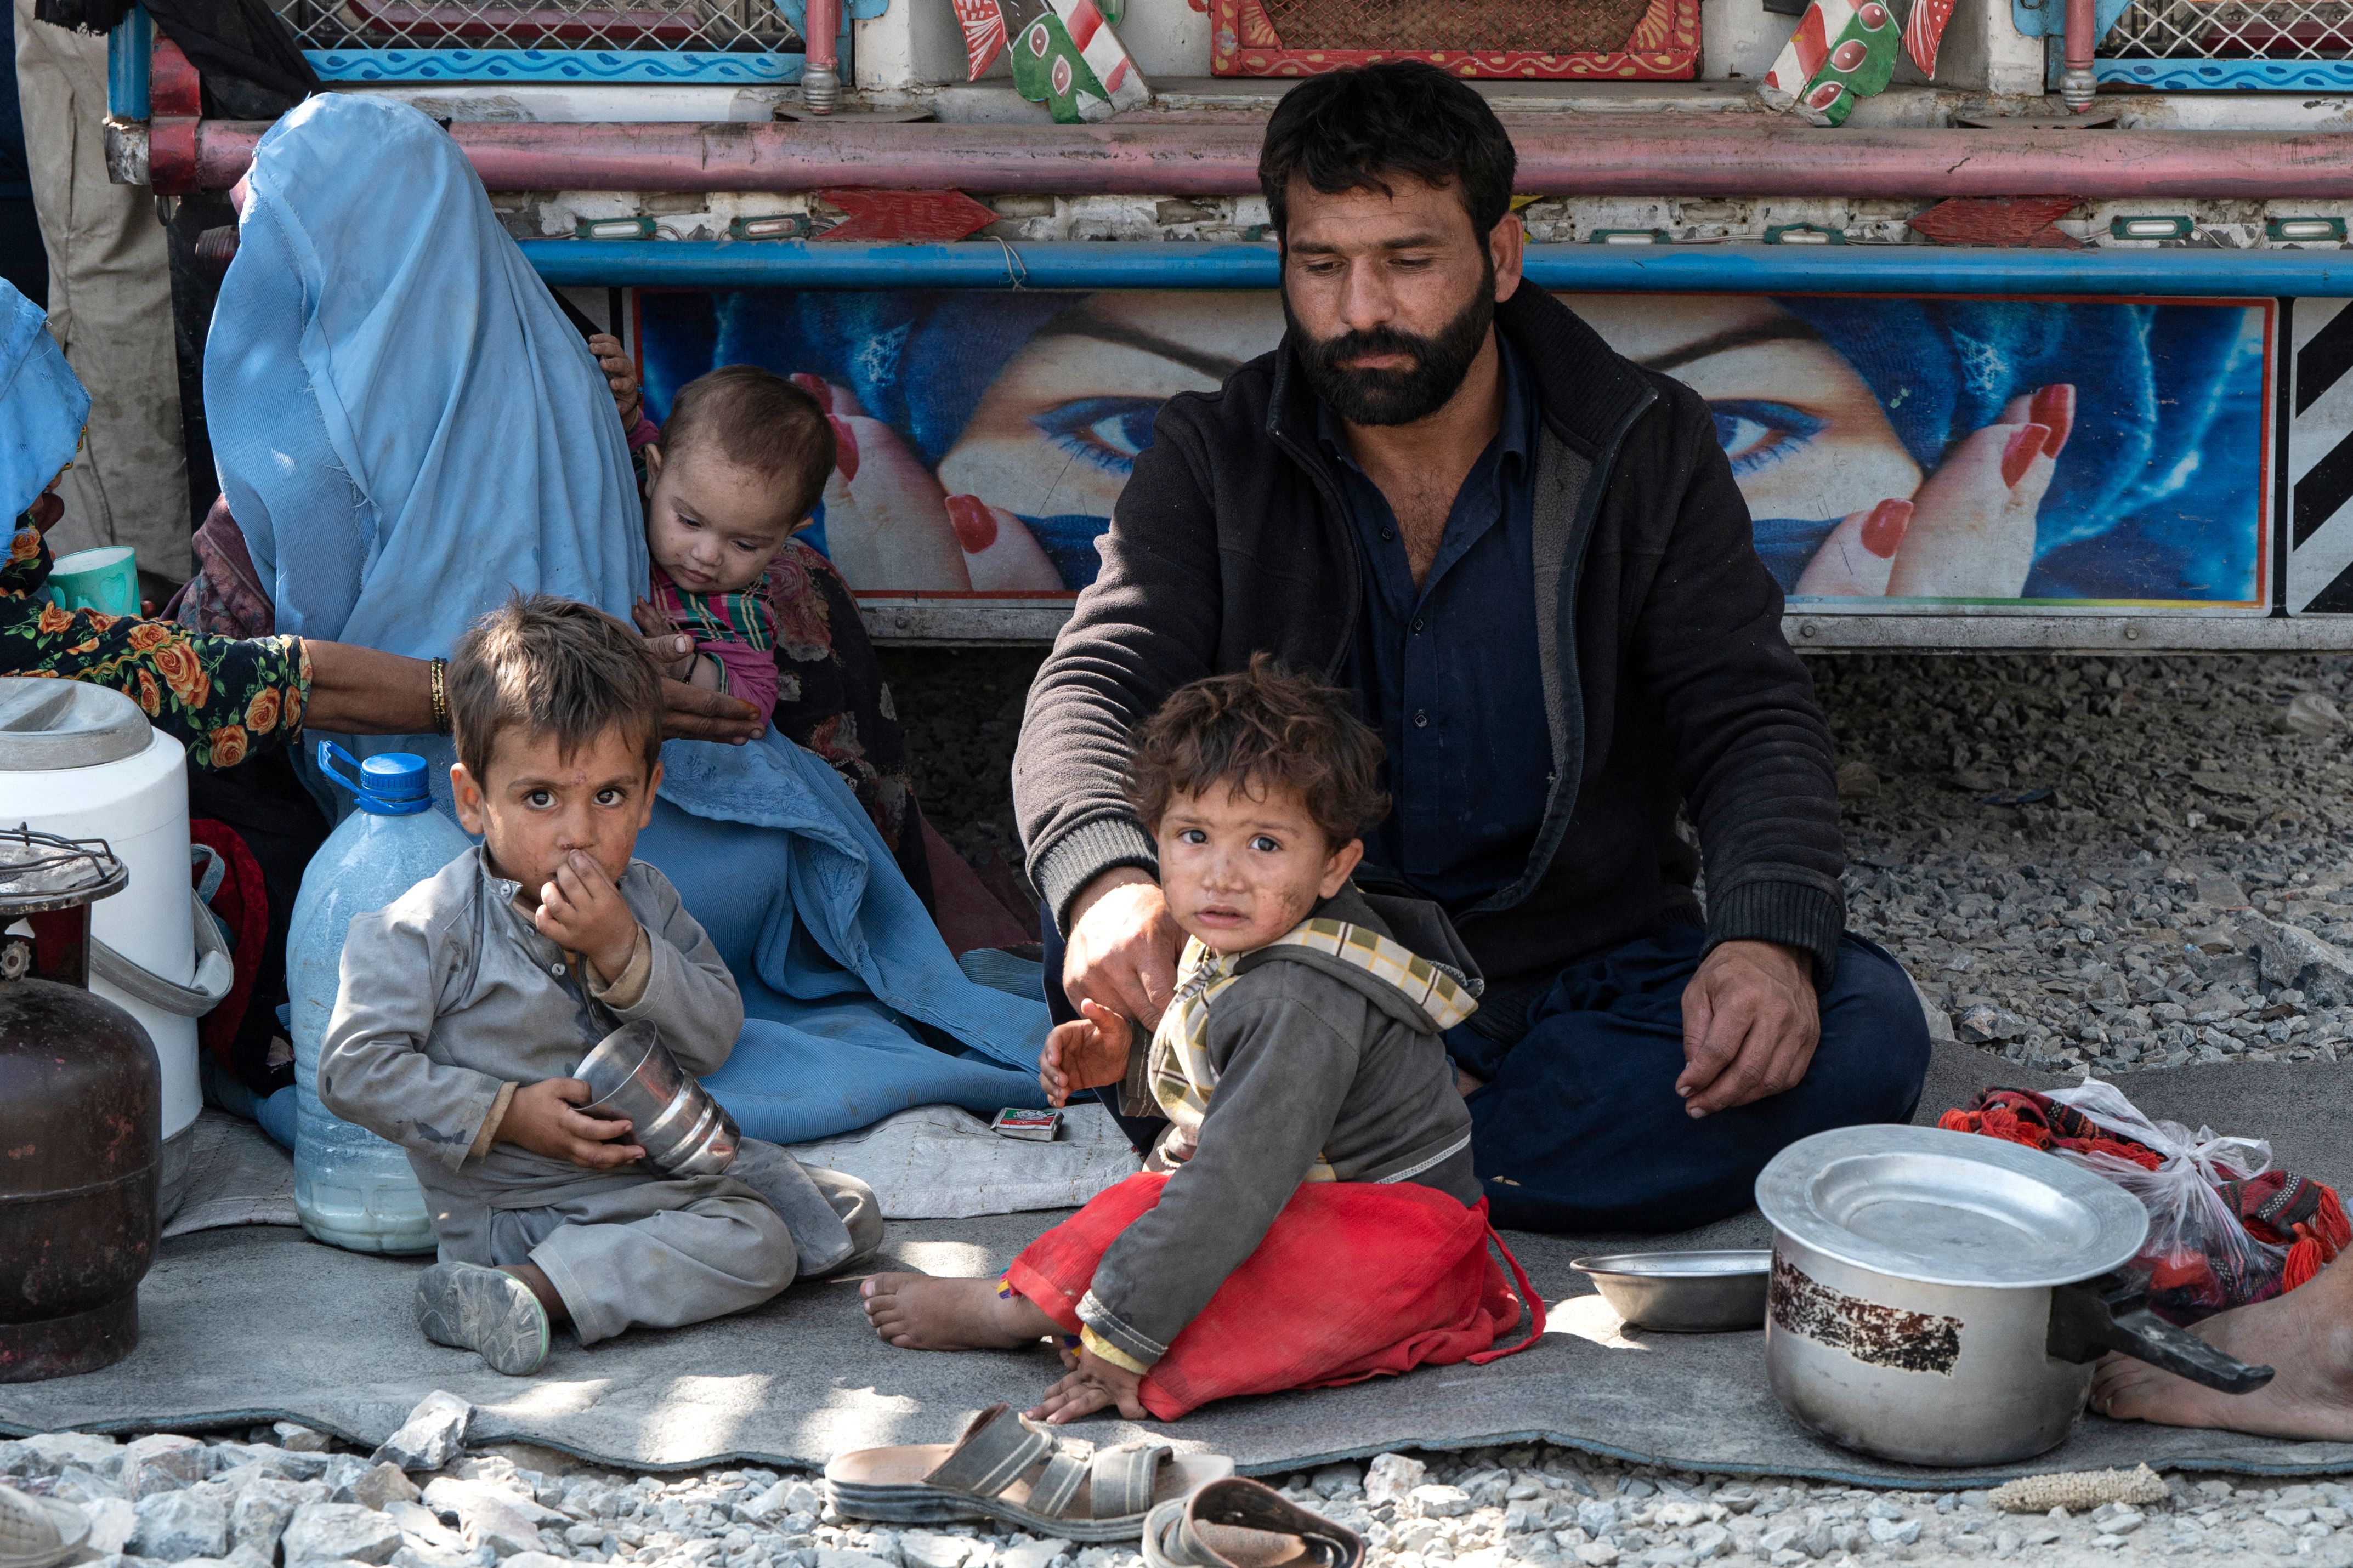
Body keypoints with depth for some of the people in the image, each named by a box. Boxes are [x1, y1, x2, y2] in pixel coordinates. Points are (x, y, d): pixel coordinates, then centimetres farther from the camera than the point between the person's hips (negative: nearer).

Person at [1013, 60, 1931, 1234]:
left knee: (1864, 1028, -27)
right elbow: (1094, 687, -10)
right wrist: (1109, 879, -35)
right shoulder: (1212, 462, 3)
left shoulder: (1644, 446, 3)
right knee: (1103, 990, -32)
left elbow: (1750, 718, -2)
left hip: (1593, 974, 1)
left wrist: (1772, 934, -25)